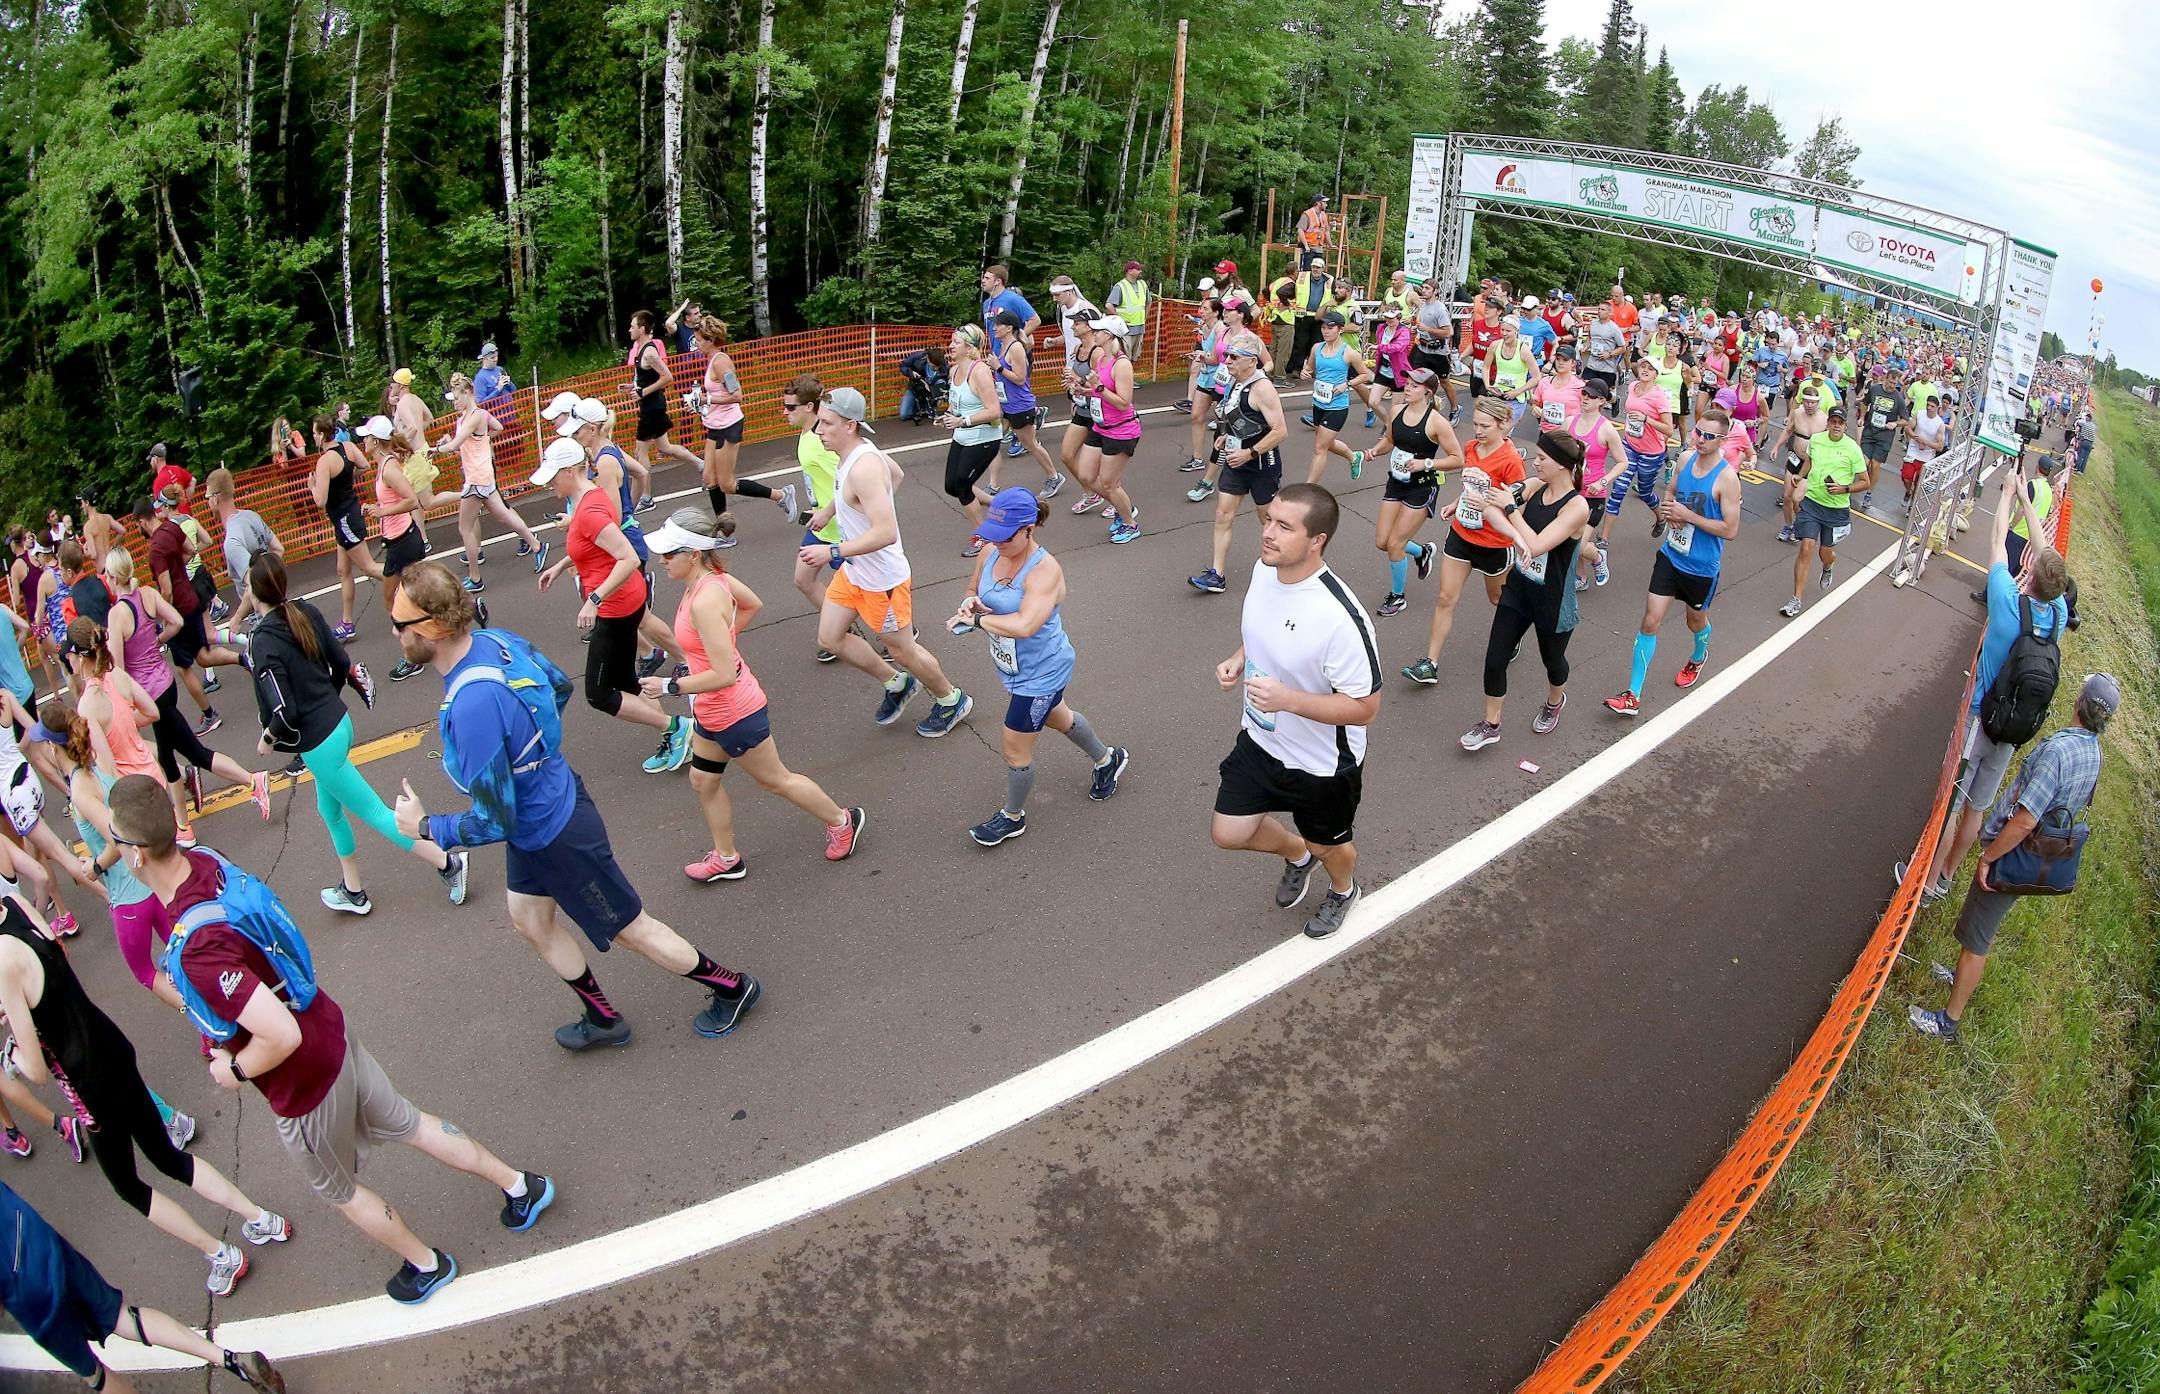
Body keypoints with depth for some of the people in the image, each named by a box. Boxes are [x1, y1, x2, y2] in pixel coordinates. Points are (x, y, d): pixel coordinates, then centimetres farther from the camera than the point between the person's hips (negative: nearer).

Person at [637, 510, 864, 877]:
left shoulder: (703, 602, -34)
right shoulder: (714, 577, -7)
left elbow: (724, 675, -34)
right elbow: (753, 604, 14)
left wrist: (670, 687, -25)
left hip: (734, 713, -9)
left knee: (774, 780, 13)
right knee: (703, 781, 20)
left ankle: (842, 822, 33)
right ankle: (726, 859, 38)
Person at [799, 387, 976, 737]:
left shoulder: (863, 469, -32)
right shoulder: (853, 452, -3)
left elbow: (886, 533, -38)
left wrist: (833, 552, -35)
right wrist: (828, 509, 25)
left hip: (882, 579, -9)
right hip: (853, 571, 9)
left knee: (902, 649, 9)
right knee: (830, 637, 14)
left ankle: (952, 701, 34)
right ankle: (896, 683, 32)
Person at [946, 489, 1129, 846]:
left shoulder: (1044, 570, -32)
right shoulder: (992, 554, -10)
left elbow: (1024, 625, -46)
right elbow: (973, 593, 7)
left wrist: (975, 619, -35)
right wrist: (969, 602, -18)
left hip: (1040, 673, -9)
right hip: (1014, 666, 9)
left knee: (1015, 748, 5)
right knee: (1056, 717, 31)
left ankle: (1013, 817, 32)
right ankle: (1107, 759, 57)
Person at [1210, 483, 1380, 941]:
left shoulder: (1340, 617, -36)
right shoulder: (1265, 569, -13)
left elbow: (1364, 708, -28)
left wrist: (1287, 698, -38)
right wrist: (1238, 659, -10)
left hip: (1322, 763, -6)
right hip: (1260, 740, 6)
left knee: (1327, 845, 22)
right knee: (1229, 833, 16)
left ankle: (1343, 889, 58)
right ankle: (1296, 854, 48)